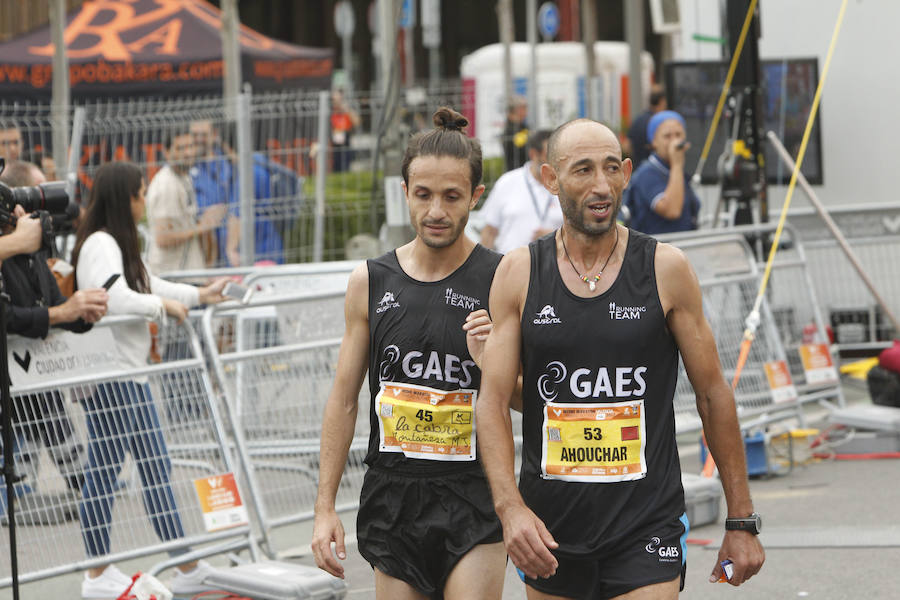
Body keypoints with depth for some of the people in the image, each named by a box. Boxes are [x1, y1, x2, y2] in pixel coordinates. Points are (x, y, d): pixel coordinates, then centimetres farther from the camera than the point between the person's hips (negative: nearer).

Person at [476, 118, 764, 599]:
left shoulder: (666, 270, -2)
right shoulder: (519, 273, 1)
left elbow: (713, 395, 4)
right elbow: (492, 402, -2)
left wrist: (741, 522, 5)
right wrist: (510, 508, -18)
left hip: (646, 531, -2)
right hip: (548, 532, 2)